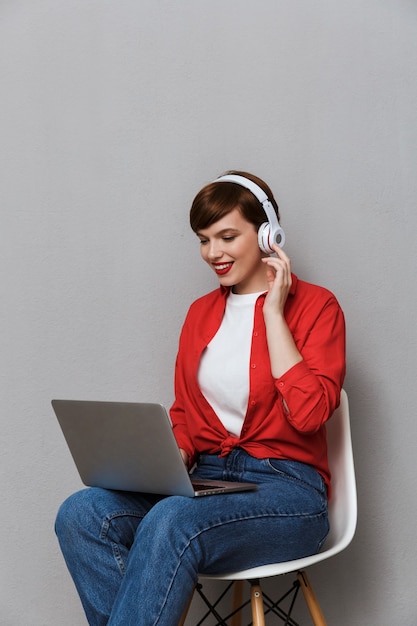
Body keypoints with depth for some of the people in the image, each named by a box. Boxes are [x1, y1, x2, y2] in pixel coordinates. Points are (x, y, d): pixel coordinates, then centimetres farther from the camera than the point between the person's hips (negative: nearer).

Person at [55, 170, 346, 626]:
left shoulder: (315, 306, -1)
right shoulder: (201, 313, 15)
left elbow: (309, 413, -16)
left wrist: (273, 311, -12)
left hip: (285, 490, -5)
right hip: (206, 479, 6)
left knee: (171, 522, -35)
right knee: (80, 514, -21)